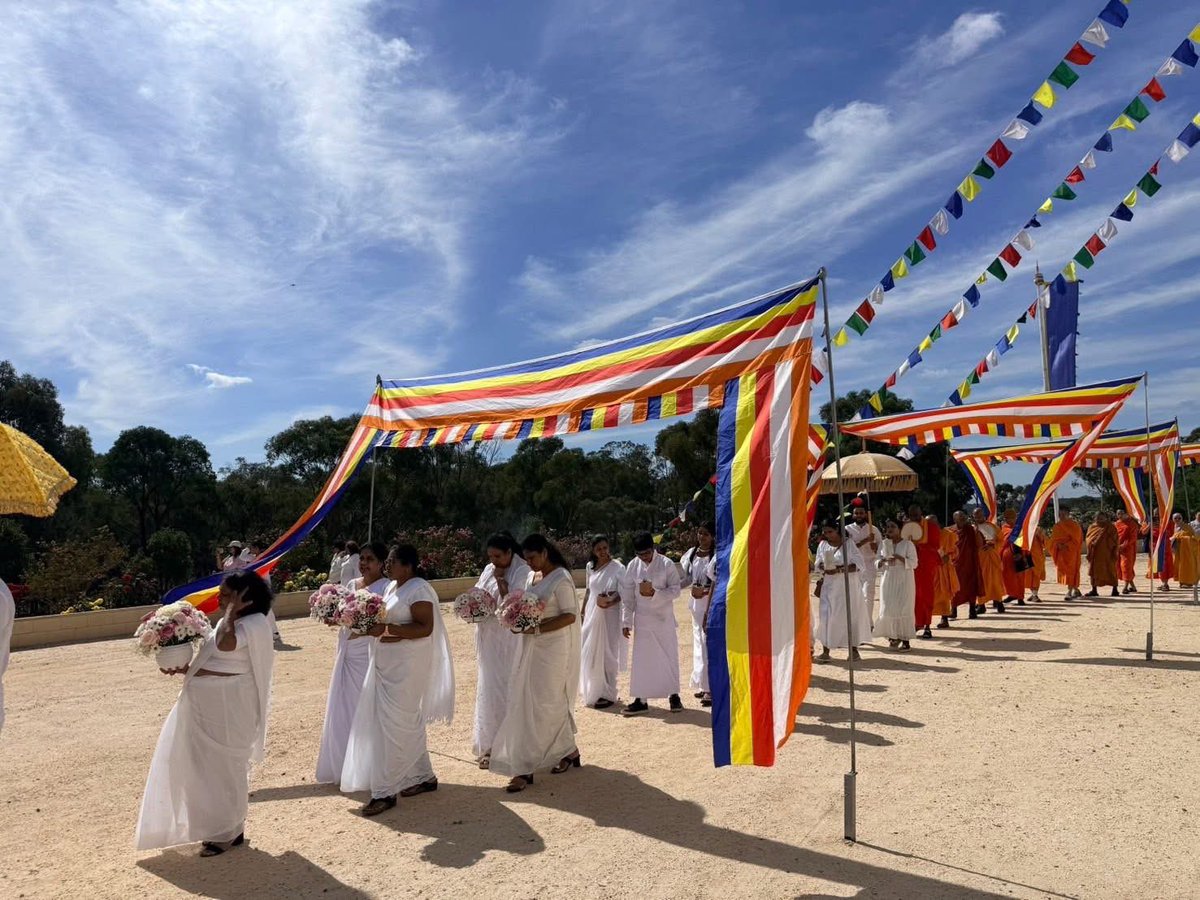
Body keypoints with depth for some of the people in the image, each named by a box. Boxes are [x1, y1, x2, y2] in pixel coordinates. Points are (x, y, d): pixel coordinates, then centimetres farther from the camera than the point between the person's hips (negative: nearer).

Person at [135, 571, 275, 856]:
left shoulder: (253, 624, -17)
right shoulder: (231, 622, 13)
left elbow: (225, 644, -35)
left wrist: (232, 610, -24)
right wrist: (185, 669, 6)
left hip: (228, 706, -10)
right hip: (210, 704, 10)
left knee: (225, 766, 3)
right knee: (210, 765, 18)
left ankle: (228, 832, 20)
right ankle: (220, 825, 33)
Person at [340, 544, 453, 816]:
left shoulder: (419, 589, -16)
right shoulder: (393, 587, 12)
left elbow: (425, 628, -23)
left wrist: (387, 629, -29)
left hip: (406, 668, -9)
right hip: (388, 666, 9)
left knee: (393, 725, -3)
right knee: (408, 723, 16)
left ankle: (385, 791, 6)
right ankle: (423, 777, 29)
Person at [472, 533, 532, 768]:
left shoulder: (522, 572, -12)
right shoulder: (489, 570, 9)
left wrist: (500, 581, -18)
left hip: (508, 641, -7)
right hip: (488, 640, 7)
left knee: (503, 690, -1)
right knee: (487, 689, 13)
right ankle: (489, 744, 25)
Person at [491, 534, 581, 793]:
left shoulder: (561, 578, -14)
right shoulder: (534, 577, 10)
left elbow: (570, 616, -18)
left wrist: (537, 629, -23)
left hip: (553, 650, -8)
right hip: (532, 649, 8)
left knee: (547, 704, -2)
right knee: (527, 703, 9)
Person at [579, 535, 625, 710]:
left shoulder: (618, 567, -9)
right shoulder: (590, 566, 8)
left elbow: (622, 593, -13)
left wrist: (610, 602, -30)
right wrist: (582, 612, 16)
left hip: (609, 616, -6)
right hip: (592, 615, 6)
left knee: (606, 653, -1)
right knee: (590, 654, 11)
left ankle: (608, 694, 10)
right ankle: (593, 692, 25)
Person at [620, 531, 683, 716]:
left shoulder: (666, 564, -10)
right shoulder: (632, 566, -3)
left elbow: (675, 590, -9)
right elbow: (627, 596, 1)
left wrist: (654, 593, -23)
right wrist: (626, 621, 0)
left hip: (664, 618, -2)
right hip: (642, 619, 2)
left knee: (670, 656, 7)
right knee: (641, 659, 5)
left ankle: (674, 695, 24)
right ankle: (641, 700, 14)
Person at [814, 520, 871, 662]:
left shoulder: (848, 545, -4)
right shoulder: (823, 545, 6)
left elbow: (859, 564, -10)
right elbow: (819, 567, 10)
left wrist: (839, 569, -21)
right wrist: (819, 584, -3)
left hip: (847, 587, -2)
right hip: (829, 587, 2)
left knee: (851, 615, 4)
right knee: (827, 617, -4)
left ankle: (854, 649, 17)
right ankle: (825, 651, -2)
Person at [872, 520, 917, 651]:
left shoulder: (908, 544, -4)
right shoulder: (883, 544, 8)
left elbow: (914, 563, -9)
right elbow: (877, 563, 11)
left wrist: (899, 558, -21)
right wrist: (882, 561, -11)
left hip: (904, 581, -4)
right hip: (889, 580, 4)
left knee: (904, 609, -4)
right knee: (888, 609, 1)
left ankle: (905, 640, 4)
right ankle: (893, 636, 17)